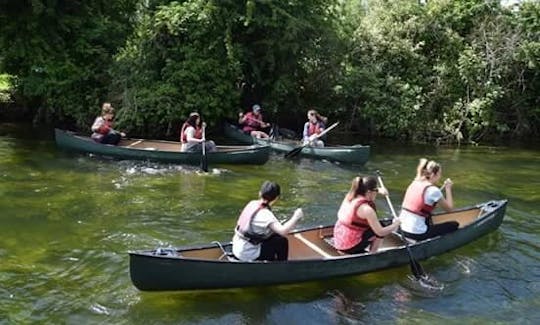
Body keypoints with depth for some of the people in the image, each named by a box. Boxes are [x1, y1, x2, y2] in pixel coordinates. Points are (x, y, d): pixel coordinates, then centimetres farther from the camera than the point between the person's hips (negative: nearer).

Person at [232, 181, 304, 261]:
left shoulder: (253, 203, 0)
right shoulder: (265, 214, -23)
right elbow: (283, 231, -34)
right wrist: (296, 217, -22)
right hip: (248, 254, -8)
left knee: (276, 237, 18)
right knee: (282, 242, -3)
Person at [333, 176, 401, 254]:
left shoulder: (349, 196, -1)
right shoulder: (366, 209, -23)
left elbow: (363, 190, 23)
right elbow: (380, 232, -17)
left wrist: (379, 190, 7)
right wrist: (395, 225, -1)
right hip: (351, 247, -8)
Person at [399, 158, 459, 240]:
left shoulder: (414, 183, 6)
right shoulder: (433, 190, -15)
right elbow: (449, 208, -3)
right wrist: (448, 188, 6)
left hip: (402, 228, 8)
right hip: (416, 233, -8)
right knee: (454, 224, 7)